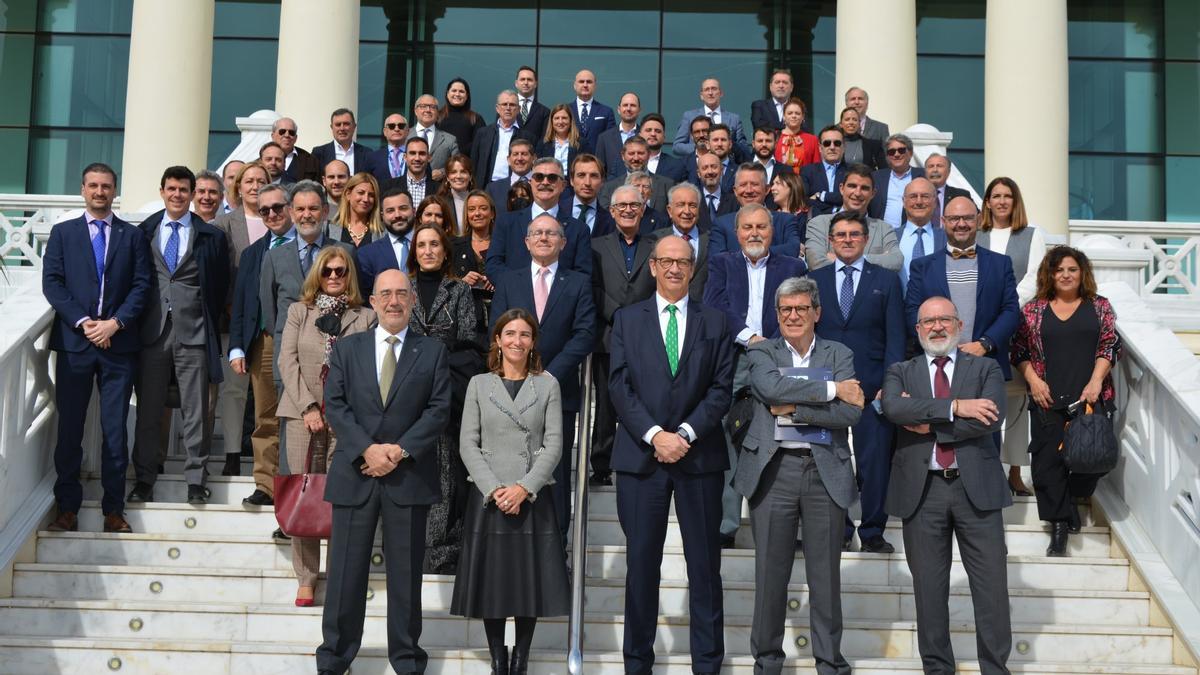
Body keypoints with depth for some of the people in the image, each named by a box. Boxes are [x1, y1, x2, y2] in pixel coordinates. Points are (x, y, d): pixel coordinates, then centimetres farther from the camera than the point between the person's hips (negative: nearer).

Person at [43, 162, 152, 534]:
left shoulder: (133, 235, 10)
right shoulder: (62, 233, 10)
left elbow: (143, 285, 2)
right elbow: (51, 283, 1)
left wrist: (115, 322, -11)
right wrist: (83, 321, -11)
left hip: (119, 343, 0)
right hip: (73, 343, 0)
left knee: (115, 430, 2)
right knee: (69, 428, 3)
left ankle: (113, 510, 7)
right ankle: (67, 507, 9)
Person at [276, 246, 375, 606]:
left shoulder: (365, 317, 10)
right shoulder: (298, 311, 13)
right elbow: (287, 361, 4)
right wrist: (308, 407, -7)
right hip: (302, 414, 1)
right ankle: (306, 579, 5)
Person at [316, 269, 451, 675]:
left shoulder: (432, 351, 7)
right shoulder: (347, 349, 9)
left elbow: (439, 409, -1)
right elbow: (334, 406, 1)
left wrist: (400, 450, -12)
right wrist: (367, 450, -12)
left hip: (408, 475, 0)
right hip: (354, 474, 1)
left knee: (406, 573, 6)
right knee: (346, 572, 4)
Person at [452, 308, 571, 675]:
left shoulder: (548, 385, 5)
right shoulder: (479, 384, 6)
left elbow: (554, 444, -2)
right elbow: (468, 444, 0)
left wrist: (524, 488, -14)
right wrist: (494, 489, -12)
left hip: (533, 497, 0)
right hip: (488, 497, 0)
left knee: (530, 579, 2)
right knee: (491, 579, 2)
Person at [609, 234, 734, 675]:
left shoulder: (715, 323, 9)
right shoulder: (627, 319, 8)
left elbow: (722, 389, 1)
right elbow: (620, 386, 0)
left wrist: (685, 434, -12)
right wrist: (654, 435, -13)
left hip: (699, 456, 0)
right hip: (640, 455, 0)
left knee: (705, 564, 3)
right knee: (641, 562, 3)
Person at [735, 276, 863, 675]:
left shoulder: (839, 355, 9)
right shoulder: (761, 353, 7)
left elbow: (851, 413, -4)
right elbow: (772, 387, -15)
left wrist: (794, 409, -10)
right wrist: (831, 389, -12)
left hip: (826, 471, 1)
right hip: (774, 469, 0)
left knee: (826, 574, 5)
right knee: (771, 571, 5)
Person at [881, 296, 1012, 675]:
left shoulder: (985, 369, 9)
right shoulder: (901, 372, 11)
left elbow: (991, 419, -9)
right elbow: (893, 407, -12)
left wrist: (928, 424, -10)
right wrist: (955, 406, -18)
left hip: (976, 487, -1)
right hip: (921, 490, 1)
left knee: (991, 587, 1)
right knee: (929, 588, 7)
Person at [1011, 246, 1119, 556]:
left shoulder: (1099, 306, 9)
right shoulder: (1034, 310, 9)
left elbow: (1109, 346, 3)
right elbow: (1018, 350, 9)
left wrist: (1096, 382, -8)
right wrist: (1033, 379, -5)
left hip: (1090, 397, 0)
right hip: (1049, 400, 0)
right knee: (1048, 460, -6)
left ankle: (1072, 501, 27)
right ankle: (1059, 524, 0)